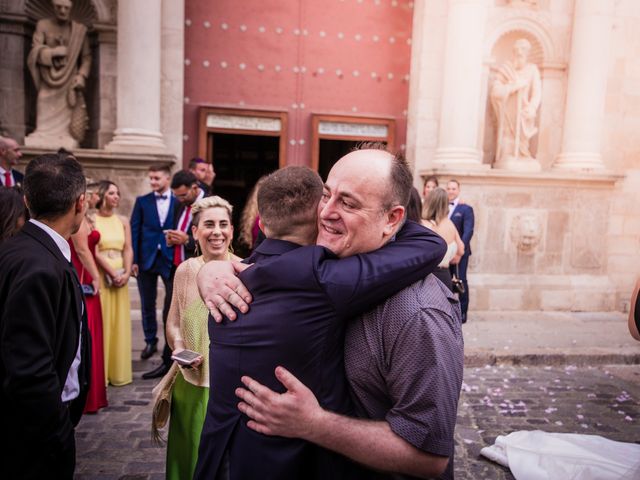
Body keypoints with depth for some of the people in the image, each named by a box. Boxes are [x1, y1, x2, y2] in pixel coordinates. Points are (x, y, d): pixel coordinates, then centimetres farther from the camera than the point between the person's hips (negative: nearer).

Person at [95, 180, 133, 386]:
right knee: (101, 321, -1)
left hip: (121, 276, 4)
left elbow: (128, 249, 6)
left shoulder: (123, 221, 11)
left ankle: (119, 371, 16)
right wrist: (113, 274, -13)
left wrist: (126, 273, -8)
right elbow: (94, 252, -9)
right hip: (100, 276, -4)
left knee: (120, 322, 7)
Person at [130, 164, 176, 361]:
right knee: (147, 304, 11)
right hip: (146, 259, 2)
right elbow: (134, 231, 3)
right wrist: (133, 260, -4)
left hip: (171, 259, -2)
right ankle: (150, 341, 25)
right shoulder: (142, 201, 6)